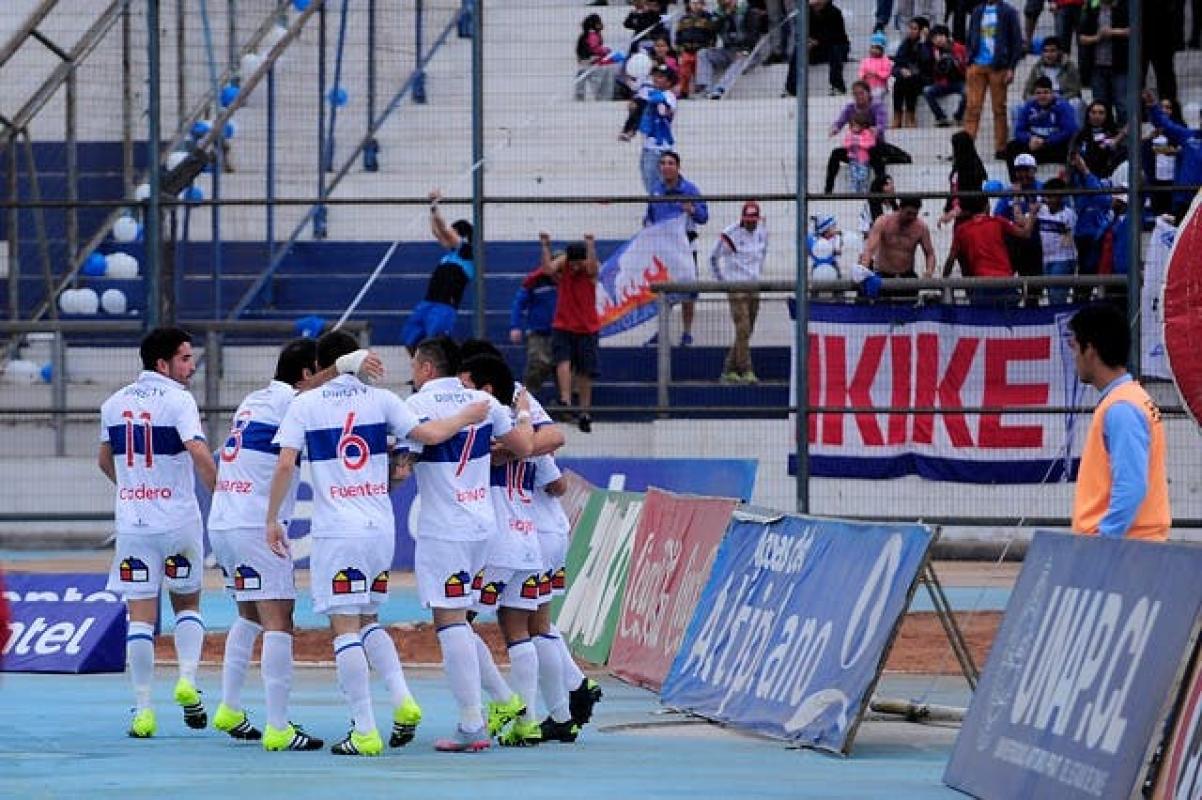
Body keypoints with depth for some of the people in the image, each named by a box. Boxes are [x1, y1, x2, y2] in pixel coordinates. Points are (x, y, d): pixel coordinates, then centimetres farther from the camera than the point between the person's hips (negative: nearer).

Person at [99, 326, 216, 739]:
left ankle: (143, 710, -1)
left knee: (140, 616, 3)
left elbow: (104, 461, 21)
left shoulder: (114, 403, 9)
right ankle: (187, 680, -2)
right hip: (179, 520, -3)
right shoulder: (177, 400, -8)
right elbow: (200, 454, -23)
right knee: (187, 603, 17)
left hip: (132, 523, 3)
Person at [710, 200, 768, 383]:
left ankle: (729, 371, 16)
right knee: (743, 330, -14)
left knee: (746, 332, 8)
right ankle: (746, 372, -14)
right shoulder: (730, 234, -13)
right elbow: (714, 257, 1)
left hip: (754, 288, 6)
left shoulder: (762, 232, 4)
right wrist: (721, 281, 3)